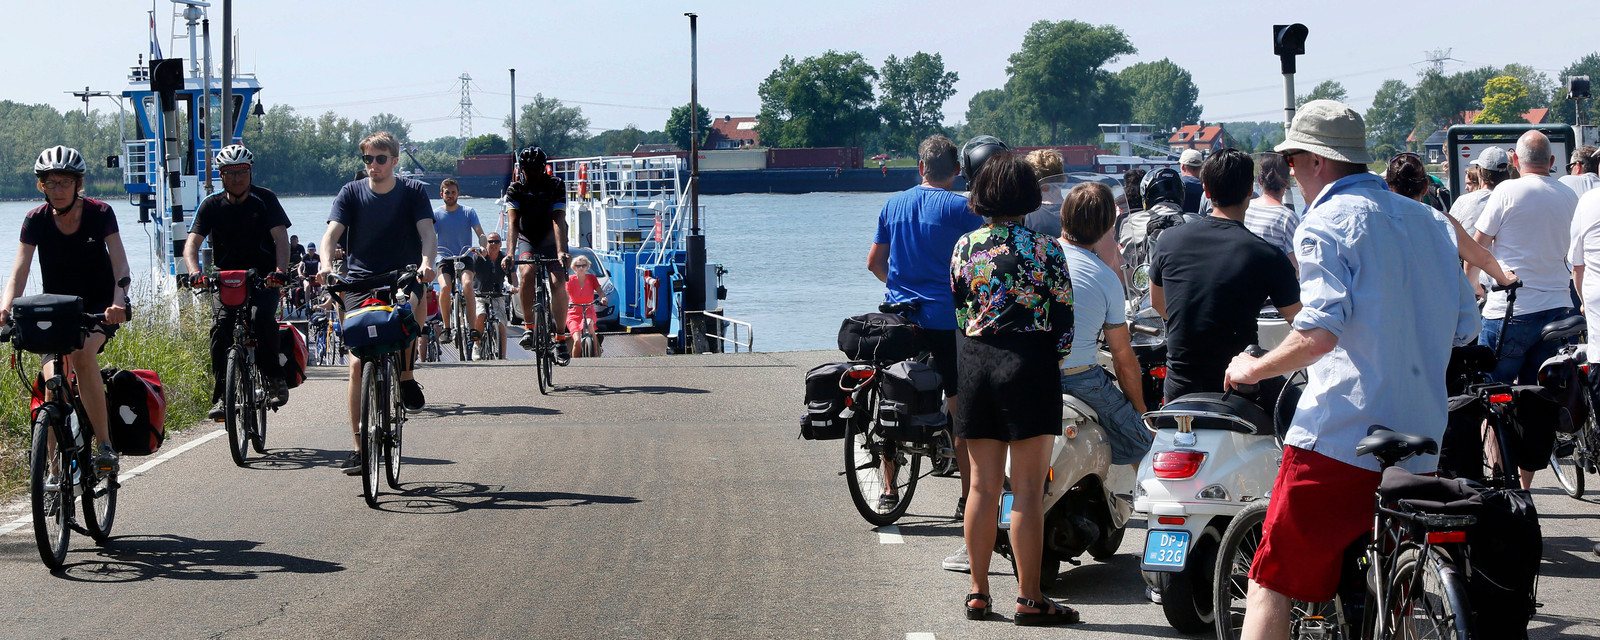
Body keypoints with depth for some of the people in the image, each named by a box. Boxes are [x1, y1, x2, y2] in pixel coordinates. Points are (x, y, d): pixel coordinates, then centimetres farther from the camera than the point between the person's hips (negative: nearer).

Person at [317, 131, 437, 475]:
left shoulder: (412, 191, 0)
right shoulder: (351, 193, 2)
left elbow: (427, 232, -12)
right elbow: (332, 231, -10)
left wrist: (426, 263, -33)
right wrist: (326, 262, -31)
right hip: (360, 280, 1)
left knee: (409, 303, -37)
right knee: (357, 363, -9)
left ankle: (406, 375, -11)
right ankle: (358, 446, -4)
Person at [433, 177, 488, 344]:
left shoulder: (469, 212, 5)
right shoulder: (436, 214, 5)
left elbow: (481, 234, -2)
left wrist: (482, 246, -25)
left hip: (465, 257, 0)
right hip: (445, 259, 0)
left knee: (467, 284, -31)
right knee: (445, 287, -28)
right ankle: (446, 328, -12)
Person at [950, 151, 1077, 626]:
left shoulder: (965, 246, 3)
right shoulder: (1045, 249, -8)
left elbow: (957, 307, 12)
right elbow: (1063, 320, -6)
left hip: (973, 360, 4)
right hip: (1029, 364, -4)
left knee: (983, 485, 11)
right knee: (1028, 489, -2)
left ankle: (978, 591, 15)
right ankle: (1029, 598, -1)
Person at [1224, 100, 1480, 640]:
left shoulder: (1327, 223, -6)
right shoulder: (1428, 221, 17)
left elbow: (1319, 331, -20)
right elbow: (1464, 327, 19)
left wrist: (1254, 369, -5)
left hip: (1340, 435, -7)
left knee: (1270, 584, -5)